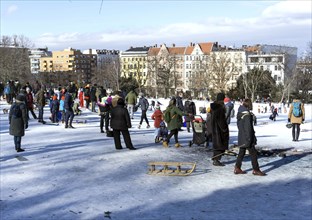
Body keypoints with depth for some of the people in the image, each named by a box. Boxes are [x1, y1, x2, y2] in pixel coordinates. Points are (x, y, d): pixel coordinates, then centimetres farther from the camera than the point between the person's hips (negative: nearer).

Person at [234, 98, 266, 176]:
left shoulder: (240, 113, 9)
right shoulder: (247, 114, -19)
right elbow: (248, 127, -20)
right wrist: (249, 139, -17)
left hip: (241, 137, 9)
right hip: (246, 138, -9)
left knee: (241, 152, 15)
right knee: (253, 153, 0)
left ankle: (237, 168, 17)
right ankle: (256, 170, 7)